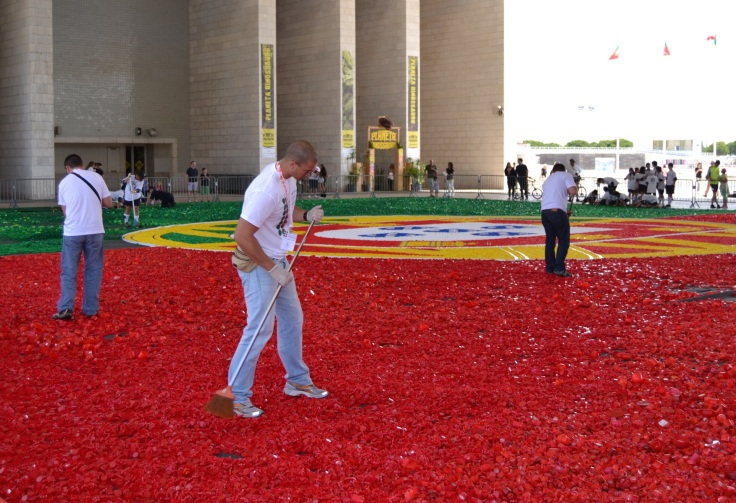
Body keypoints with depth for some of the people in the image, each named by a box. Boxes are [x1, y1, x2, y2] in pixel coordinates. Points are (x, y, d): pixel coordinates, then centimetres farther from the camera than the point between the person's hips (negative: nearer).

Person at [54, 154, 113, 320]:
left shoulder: (64, 182, 4)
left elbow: (65, 210, 9)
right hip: (95, 231, 1)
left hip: (72, 232, -1)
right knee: (93, 270, 10)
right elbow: (109, 203, 7)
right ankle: (91, 309, 11)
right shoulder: (96, 177, 4)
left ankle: (66, 308, -3)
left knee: (68, 272, 7)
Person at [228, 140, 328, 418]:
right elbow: (242, 236, -29)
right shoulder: (267, 190, -29)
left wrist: (305, 215, 1)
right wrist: (271, 268, -22)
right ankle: (237, 396, 3)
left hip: (278, 261, 10)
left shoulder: (289, 178, 0)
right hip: (257, 264, -10)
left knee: (292, 319, 18)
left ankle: (297, 381, 34)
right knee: (260, 328, -8)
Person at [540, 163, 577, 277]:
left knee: (550, 239, 17)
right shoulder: (566, 175, 10)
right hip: (557, 211, -6)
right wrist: (576, 187, 18)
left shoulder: (548, 179, 30)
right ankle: (559, 268, -4)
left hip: (545, 211, 6)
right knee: (564, 240, 3)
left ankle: (550, 267, 19)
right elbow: (573, 192, -5)